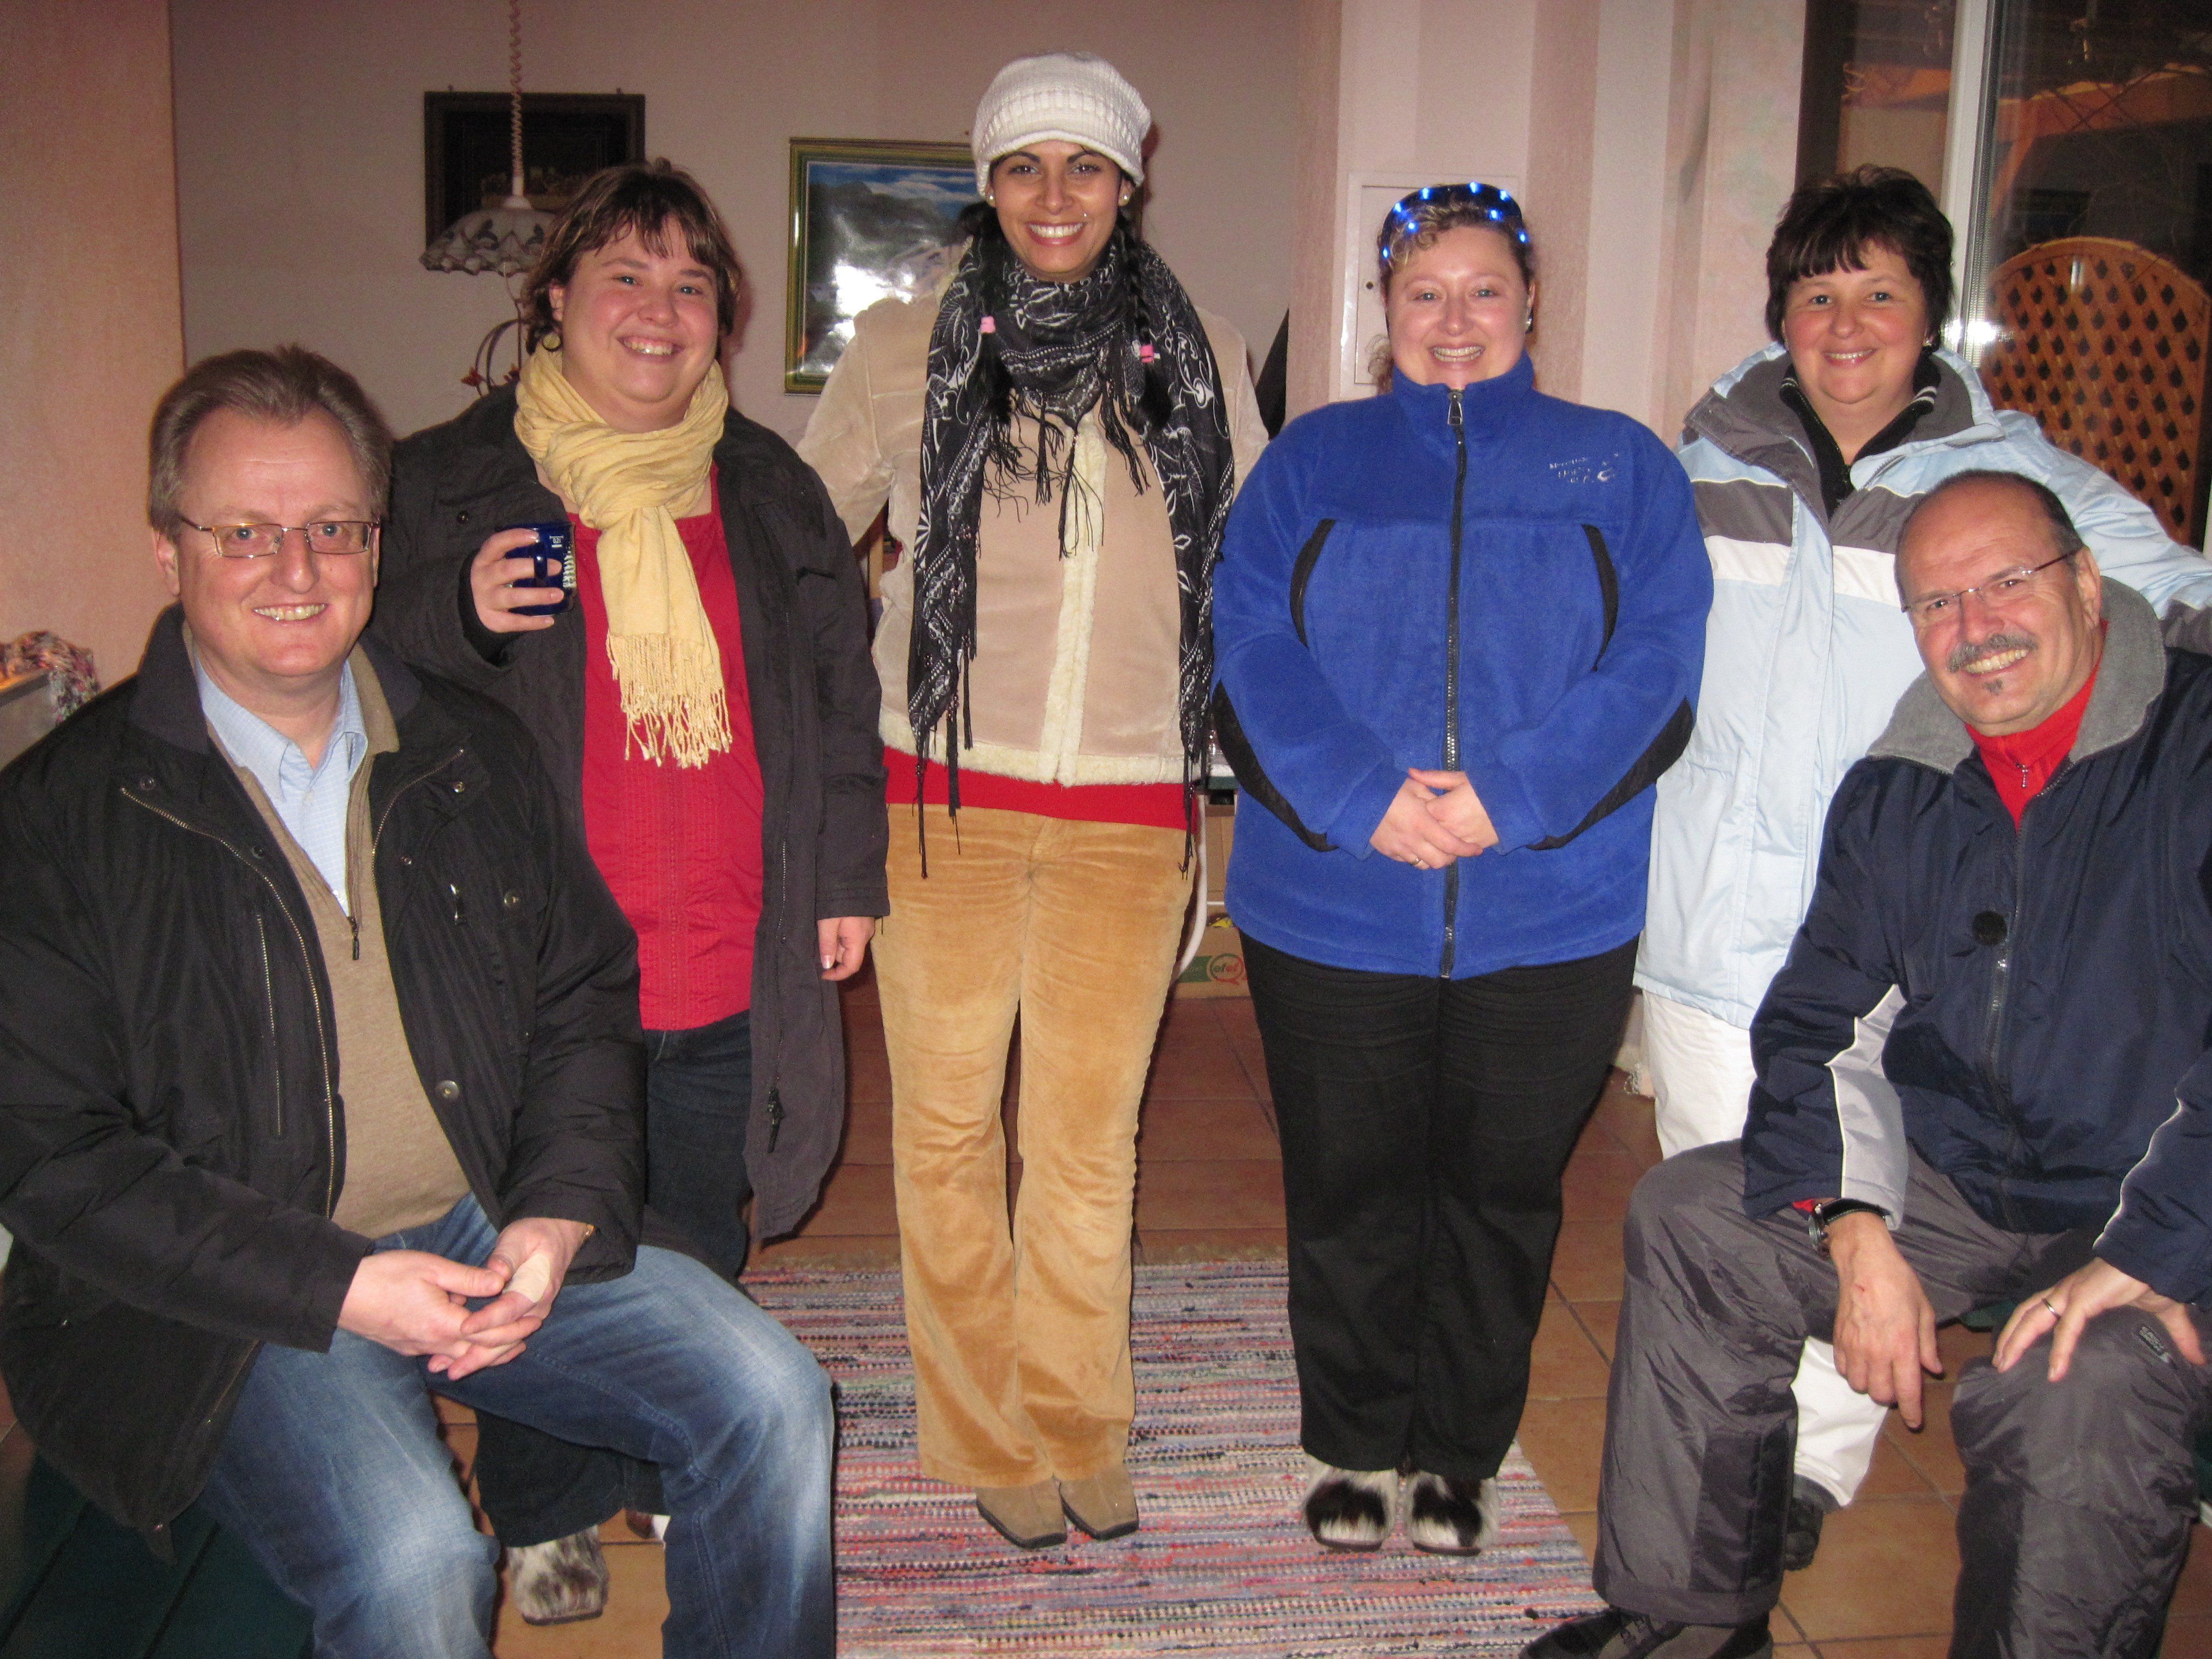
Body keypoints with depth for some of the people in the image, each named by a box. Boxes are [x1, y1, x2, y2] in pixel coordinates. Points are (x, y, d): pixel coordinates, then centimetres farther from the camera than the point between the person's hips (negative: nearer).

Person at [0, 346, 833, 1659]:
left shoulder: (473, 755, 7)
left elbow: (587, 996, 13)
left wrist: (567, 1214, -5)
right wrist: (337, 1287, -18)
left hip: (489, 1236, 5)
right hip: (229, 1298, -4)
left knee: (770, 1398, -9)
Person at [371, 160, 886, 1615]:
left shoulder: (770, 487, 9)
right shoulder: (448, 480, -1)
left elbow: (842, 688, 14)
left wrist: (847, 876, 11)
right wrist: (461, 613, -19)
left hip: (734, 967, 3)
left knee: (702, 1243, 16)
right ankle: (549, 1512, 29)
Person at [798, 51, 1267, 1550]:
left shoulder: (1199, 358, 7)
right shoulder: (905, 349, 3)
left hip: (1130, 811, 1)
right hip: (944, 798, 0)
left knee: (1092, 1132, 8)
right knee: (948, 1124, 7)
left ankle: (1081, 1432, 25)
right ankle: (985, 1437, 24)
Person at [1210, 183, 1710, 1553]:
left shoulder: (1620, 466, 9)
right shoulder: (1311, 461, 10)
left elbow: (1658, 661, -4)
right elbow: (1249, 647, -3)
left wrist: (1507, 798, -18)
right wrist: (1362, 797, -18)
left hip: (1548, 916, 0)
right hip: (1332, 911, 0)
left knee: (1501, 1195, 11)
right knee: (1348, 1192, 10)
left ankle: (1462, 1453, 30)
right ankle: (1352, 1444, 30)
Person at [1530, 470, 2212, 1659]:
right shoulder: (1896, 790, 6)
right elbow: (1822, 1022, 7)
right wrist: (1855, 1231, -8)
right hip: (1955, 1179, 6)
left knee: (2077, 1396, -33)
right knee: (1690, 1216, -3)